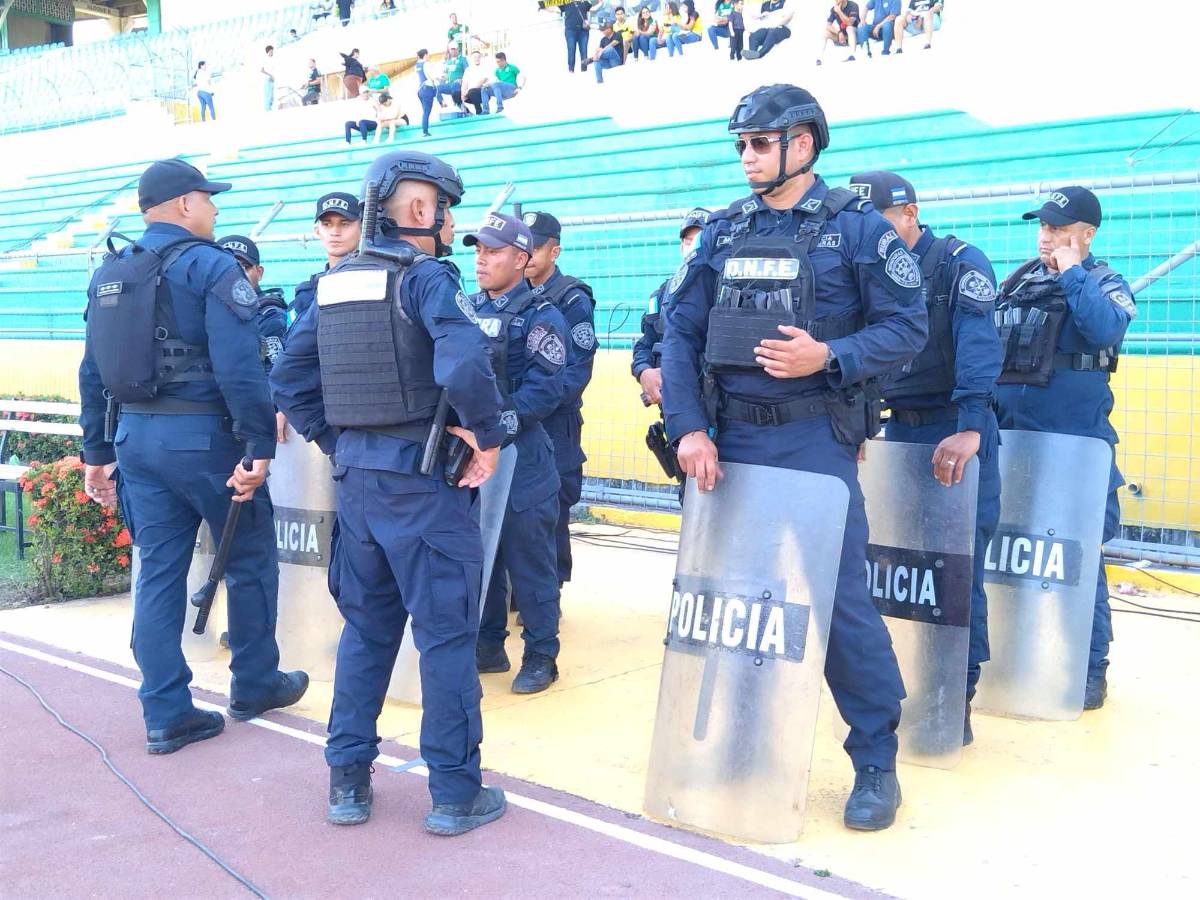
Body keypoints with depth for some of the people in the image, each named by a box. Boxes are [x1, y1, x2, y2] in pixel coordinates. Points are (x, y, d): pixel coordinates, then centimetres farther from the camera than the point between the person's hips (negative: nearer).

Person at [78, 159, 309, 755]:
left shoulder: (108, 275, 12)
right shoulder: (210, 267, -10)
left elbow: (93, 372, 13)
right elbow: (239, 366, -20)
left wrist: (97, 452, 17)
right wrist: (260, 446, -19)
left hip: (136, 437, 7)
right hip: (202, 436, -7)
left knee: (159, 571, 9)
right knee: (250, 560, 11)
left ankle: (167, 715, 12)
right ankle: (254, 686, 24)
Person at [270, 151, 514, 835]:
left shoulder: (336, 282, 11)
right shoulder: (428, 277, -11)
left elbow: (290, 377, 12)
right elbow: (464, 365, -29)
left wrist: (337, 442, 15)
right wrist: (489, 435, -15)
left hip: (355, 477, 7)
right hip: (422, 478, -7)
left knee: (366, 626, 18)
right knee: (446, 633, 3)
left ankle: (348, 780, 24)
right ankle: (455, 792, 11)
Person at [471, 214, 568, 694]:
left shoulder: (540, 316, -5)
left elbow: (544, 390, -15)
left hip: (519, 458, -6)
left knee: (528, 560, 1)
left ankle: (541, 655, 13)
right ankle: (488, 646, 26)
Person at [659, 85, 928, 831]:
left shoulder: (858, 227, -2)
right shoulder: (724, 232, 10)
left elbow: (907, 327, -6)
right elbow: (681, 333, 5)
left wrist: (829, 358, -22)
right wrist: (690, 428, -6)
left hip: (814, 441, -4)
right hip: (731, 440, 5)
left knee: (840, 598, -3)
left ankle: (877, 760, 13)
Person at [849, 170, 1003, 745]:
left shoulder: (961, 264, -7)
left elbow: (979, 347, -20)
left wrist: (969, 427, -32)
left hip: (957, 431, -5)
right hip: (898, 429, 6)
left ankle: (957, 695, 6)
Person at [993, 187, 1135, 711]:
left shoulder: (1105, 284, 0)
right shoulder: (1018, 281, 12)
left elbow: (1104, 331, -22)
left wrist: (1071, 272, -14)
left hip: (1075, 444, -5)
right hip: (1011, 437, 5)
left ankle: (1090, 669, 8)